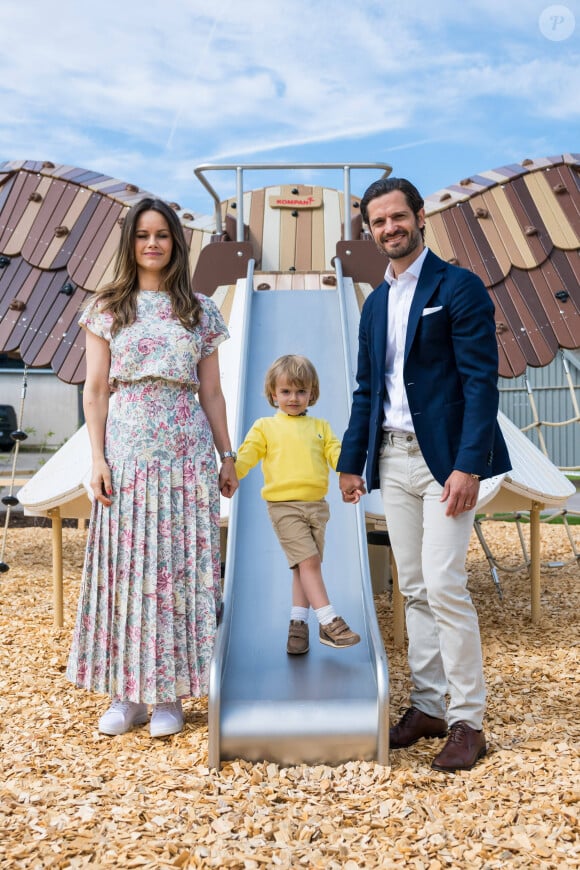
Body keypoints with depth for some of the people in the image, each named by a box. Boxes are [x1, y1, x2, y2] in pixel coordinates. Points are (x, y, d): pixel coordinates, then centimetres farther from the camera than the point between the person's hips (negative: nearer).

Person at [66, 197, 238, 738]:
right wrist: (97, 458, -6)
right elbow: (95, 390, 3)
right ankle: (125, 693, 14)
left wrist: (227, 456, 7)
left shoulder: (199, 310, 9)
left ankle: (168, 693, 13)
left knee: (179, 568, 2)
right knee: (124, 567, 2)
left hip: (186, 454, 1)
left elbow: (211, 392, 10)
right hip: (126, 453, 0)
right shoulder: (108, 308, 7)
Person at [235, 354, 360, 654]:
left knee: (305, 567, 8)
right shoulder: (265, 426, 7)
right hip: (284, 505, -4)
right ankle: (328, 623, -8)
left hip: (317, 505, 4)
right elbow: (245, 456, -1)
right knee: (308, 561, -12)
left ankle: (298, 623, 17)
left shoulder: (320, 427, 14)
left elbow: (336, 454, 4)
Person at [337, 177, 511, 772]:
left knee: (443, 585, -11)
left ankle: (467, 721, 2)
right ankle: (427, 706, 20)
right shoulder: (375, 303, 16)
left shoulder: (459, 287, -5)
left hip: (444, 457, -6)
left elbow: (481, 380, -12)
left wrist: (468, 466, -19)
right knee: (413, 589, 10)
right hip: (393, 460, 7)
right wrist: (350, 461, 13)